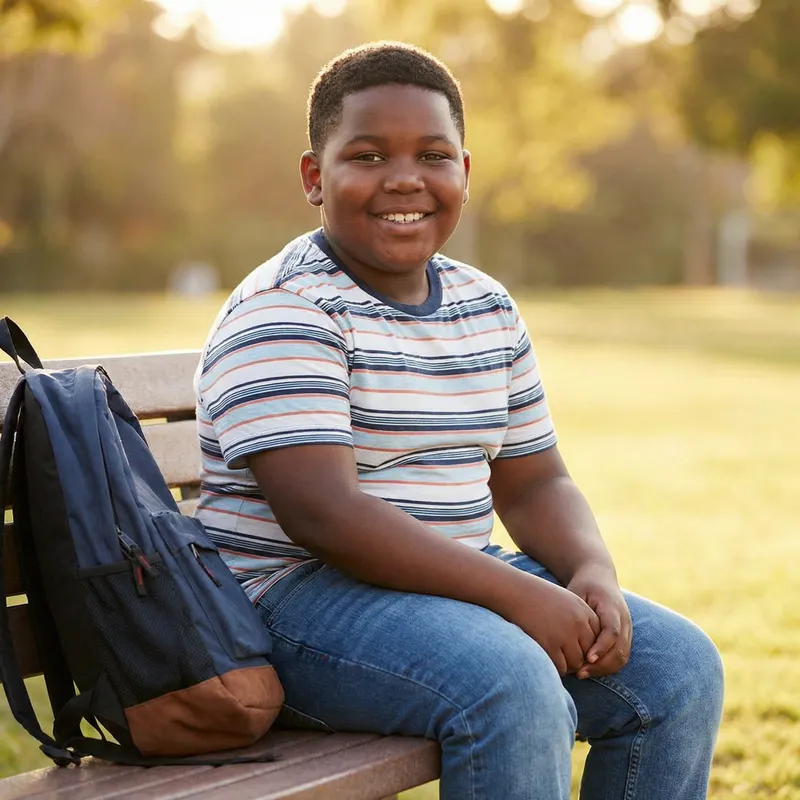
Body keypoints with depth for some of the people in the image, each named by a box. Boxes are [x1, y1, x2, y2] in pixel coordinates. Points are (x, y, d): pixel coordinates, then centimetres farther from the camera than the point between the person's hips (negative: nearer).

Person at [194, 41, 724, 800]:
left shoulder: (489, 311, 12)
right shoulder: (282, 312, -13)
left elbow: (533, 482, 15)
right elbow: (320, 512, -24)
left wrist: (593, 572, -8)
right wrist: (516, 594, -26)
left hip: (458, 582, 8)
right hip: (298, 596, -8)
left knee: (678, 666, -4)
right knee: (513, 687, -33)